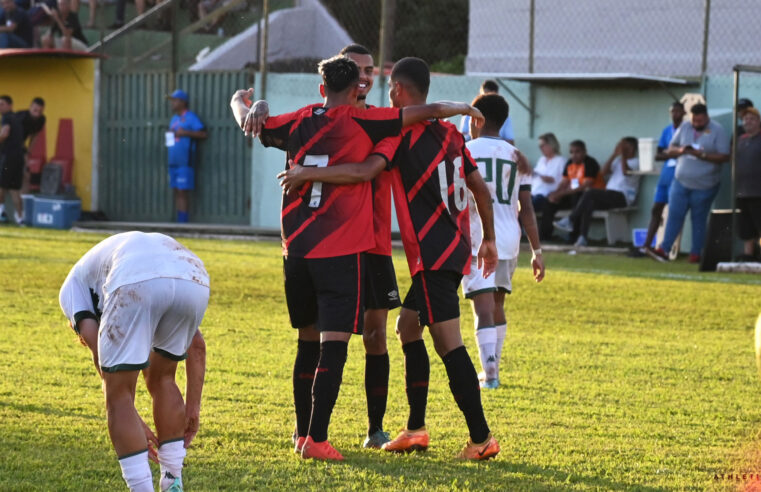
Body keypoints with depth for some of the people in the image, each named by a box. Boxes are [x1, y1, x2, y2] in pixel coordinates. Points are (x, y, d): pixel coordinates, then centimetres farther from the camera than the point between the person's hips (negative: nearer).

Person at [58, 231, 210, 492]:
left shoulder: (72, 285, 34)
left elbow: (97, 348, 16)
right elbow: (196, 345, 38)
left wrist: (133, 421, 18)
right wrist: (193, 408, 40)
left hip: (136, 285, -5)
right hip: (195, 282, 5)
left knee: (119, 397, 11)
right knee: (161, 379, 29)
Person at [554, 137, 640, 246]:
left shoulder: (636, 162, 3)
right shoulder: (618, 160, 25)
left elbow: (626, 171, -19)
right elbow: (603, 172, 10)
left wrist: (622, 154, -16)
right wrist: (614, 154, 6)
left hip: (623, 197, -7)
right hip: (610, 195, 7)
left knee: (590, 192, -27)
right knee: (588, 204, -24)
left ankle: (570, 220, -20)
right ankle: (582, 238, -31)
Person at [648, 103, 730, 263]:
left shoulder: (717, 131, -6)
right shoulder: (684, 127, 7)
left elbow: (724, 157, -12)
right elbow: (670, 150, 11)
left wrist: (702, 155, -22)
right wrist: (680, 150, -12)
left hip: (704, 185, -3)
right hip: (681, 182, 3)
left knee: (699, 219, 5)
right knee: (674, 215, -3)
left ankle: (695, 253, 11)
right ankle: (663, 249, -4)